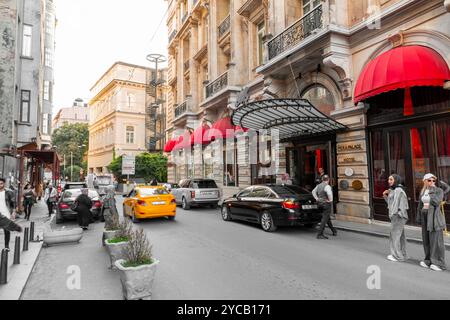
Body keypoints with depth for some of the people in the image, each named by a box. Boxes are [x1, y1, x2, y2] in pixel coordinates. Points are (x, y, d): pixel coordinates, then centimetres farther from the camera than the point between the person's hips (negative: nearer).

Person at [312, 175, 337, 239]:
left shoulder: (319, 185, 7)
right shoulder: (327, 186, -18)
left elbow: (313, 191, 20)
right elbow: (329, 193, -36)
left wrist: (317, 199, 16)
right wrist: (330, 200, -19)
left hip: (320, 203, 9)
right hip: (327, 204, -9)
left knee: (328, 218, 23)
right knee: (324, 219, -5)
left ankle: (334, 231, 41)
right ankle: (320, 234, -6)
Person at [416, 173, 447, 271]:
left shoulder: (439, 190, -3)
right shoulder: (422, 192, 12)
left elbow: (436, 201, -19)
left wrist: (432, 190, -11)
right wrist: (419, 218, 12)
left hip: (434, 216, -6)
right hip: (425, 216, 6)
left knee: (436, 239, -4)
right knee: (426, 239, 9)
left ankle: (439, 263, 4)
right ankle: (429, 260, 19)